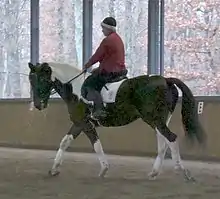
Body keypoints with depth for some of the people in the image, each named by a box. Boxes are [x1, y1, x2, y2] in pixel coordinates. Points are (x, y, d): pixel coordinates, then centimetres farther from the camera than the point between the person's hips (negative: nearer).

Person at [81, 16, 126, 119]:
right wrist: (100, 68, 20)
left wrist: (87, 65, 5)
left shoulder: (107, 40, -16)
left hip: (109, 72, -10)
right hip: (120, 70, 10)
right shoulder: (118, 39, 15)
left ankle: (99, 108, -20)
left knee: (87, 86, -5)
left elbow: (97, 56, -11)